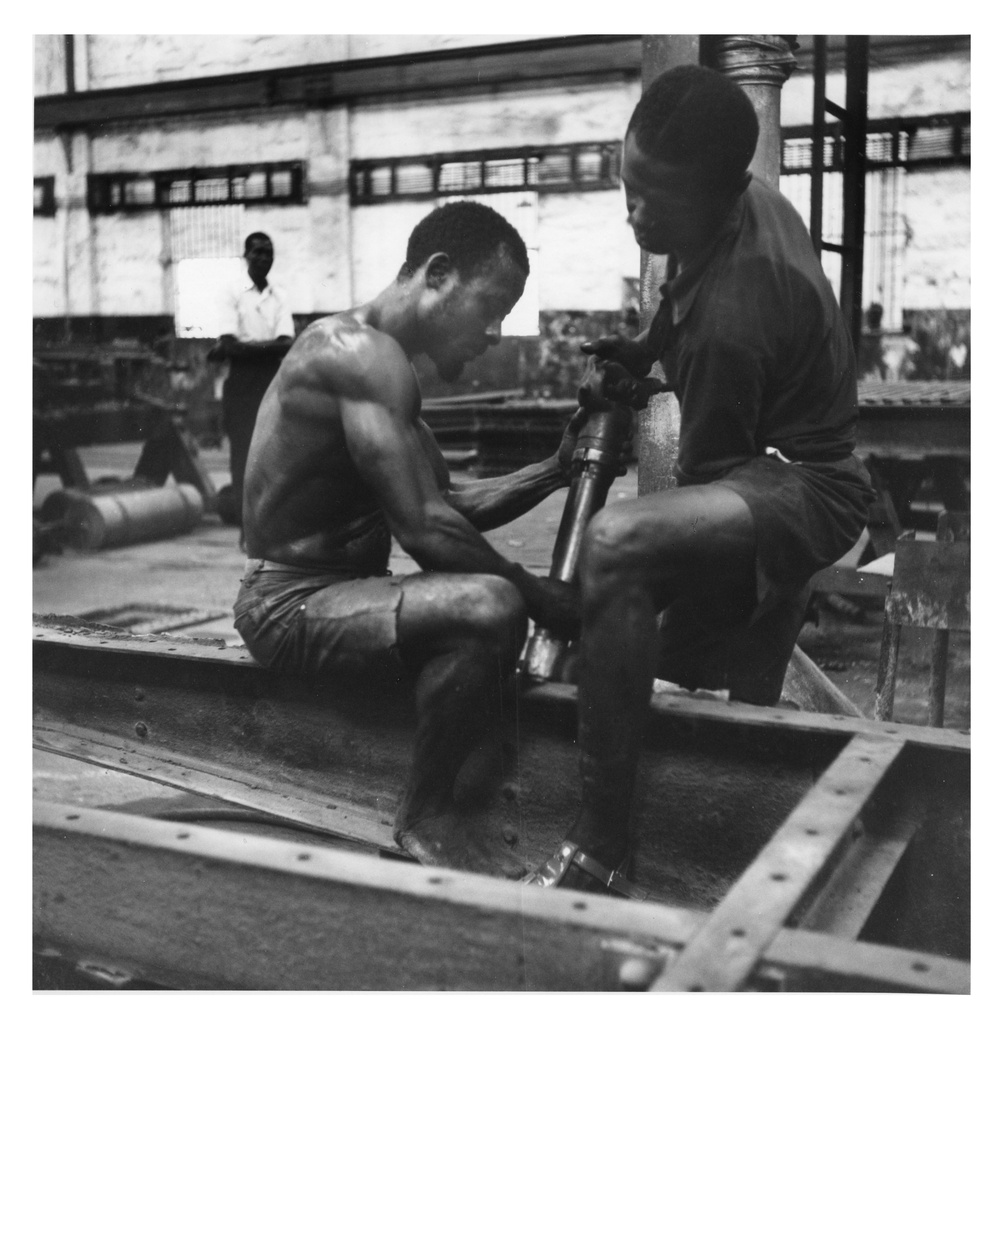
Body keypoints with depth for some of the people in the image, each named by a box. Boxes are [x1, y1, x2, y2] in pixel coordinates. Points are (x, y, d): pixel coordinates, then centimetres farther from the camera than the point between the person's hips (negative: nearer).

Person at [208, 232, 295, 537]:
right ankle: (246, 525, -3)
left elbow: (287, 344, -3)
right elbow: (229, 345, -8)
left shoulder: (279, 298, 10)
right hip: (243, 380, -2)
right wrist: (268, 346, -11)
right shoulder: (234, 295, 2)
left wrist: (244, 347, -8)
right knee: (244, 451, -5)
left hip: (273, 380, 2)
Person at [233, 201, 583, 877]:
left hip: (340, 591, 11)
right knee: (490, 608, -32)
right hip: (290, 604, -11)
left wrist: (555, 470, 5)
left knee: (514, 595, 19)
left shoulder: (375, 360, 15)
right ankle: (425, 819, -11)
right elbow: (424, 529, -25)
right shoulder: (361, 351, -18)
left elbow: (452, 505, 16)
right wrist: (540, 595, -15)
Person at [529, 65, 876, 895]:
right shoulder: (752, 200, -3)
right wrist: (645, 353, 6)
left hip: (800, 491, -10)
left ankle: (601, 848, -33)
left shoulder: (729, 321, -29)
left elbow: (707, 476, -20)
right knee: (742, 708, 23)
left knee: (615, 546, -38)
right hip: (787, 476, 10)